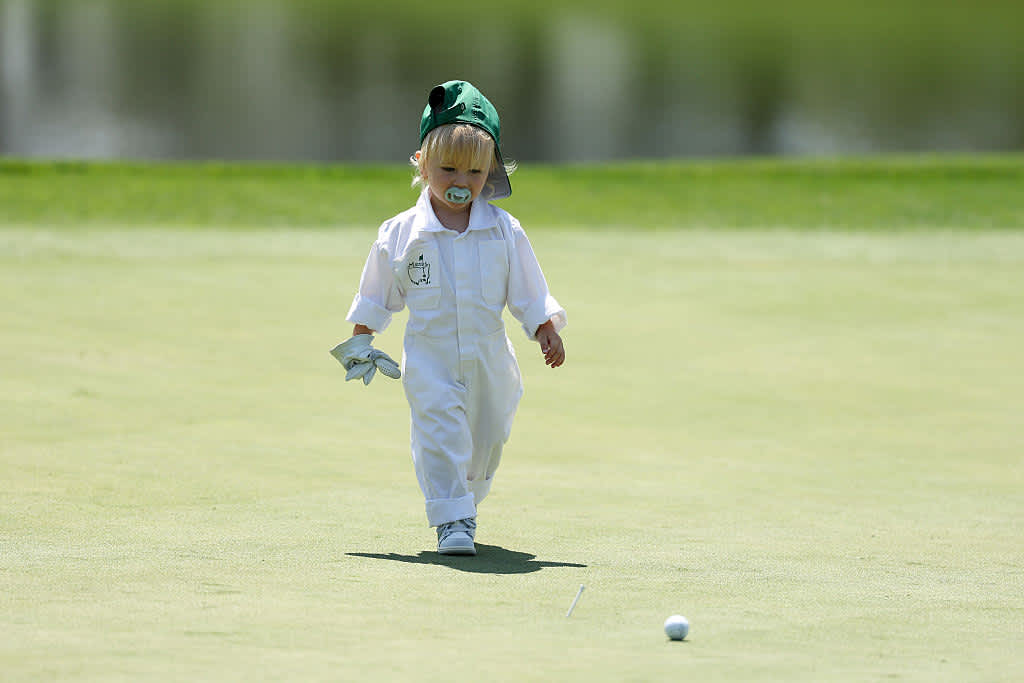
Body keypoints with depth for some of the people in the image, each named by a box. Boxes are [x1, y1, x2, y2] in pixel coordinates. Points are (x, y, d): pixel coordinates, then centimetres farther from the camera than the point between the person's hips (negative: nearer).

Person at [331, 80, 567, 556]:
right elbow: (376, 296, 9)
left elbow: (528, 293, 7)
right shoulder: (400, 235, -4)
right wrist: (360, 341, 12)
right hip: (429, 360, -2)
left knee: (485, 442, 11)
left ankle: (463, 502, 35)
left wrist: (547, 333, 1)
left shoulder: (504, 232, -2)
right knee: (440, 435, -16)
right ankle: (452, 522, -14)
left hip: (488, 360, 2)